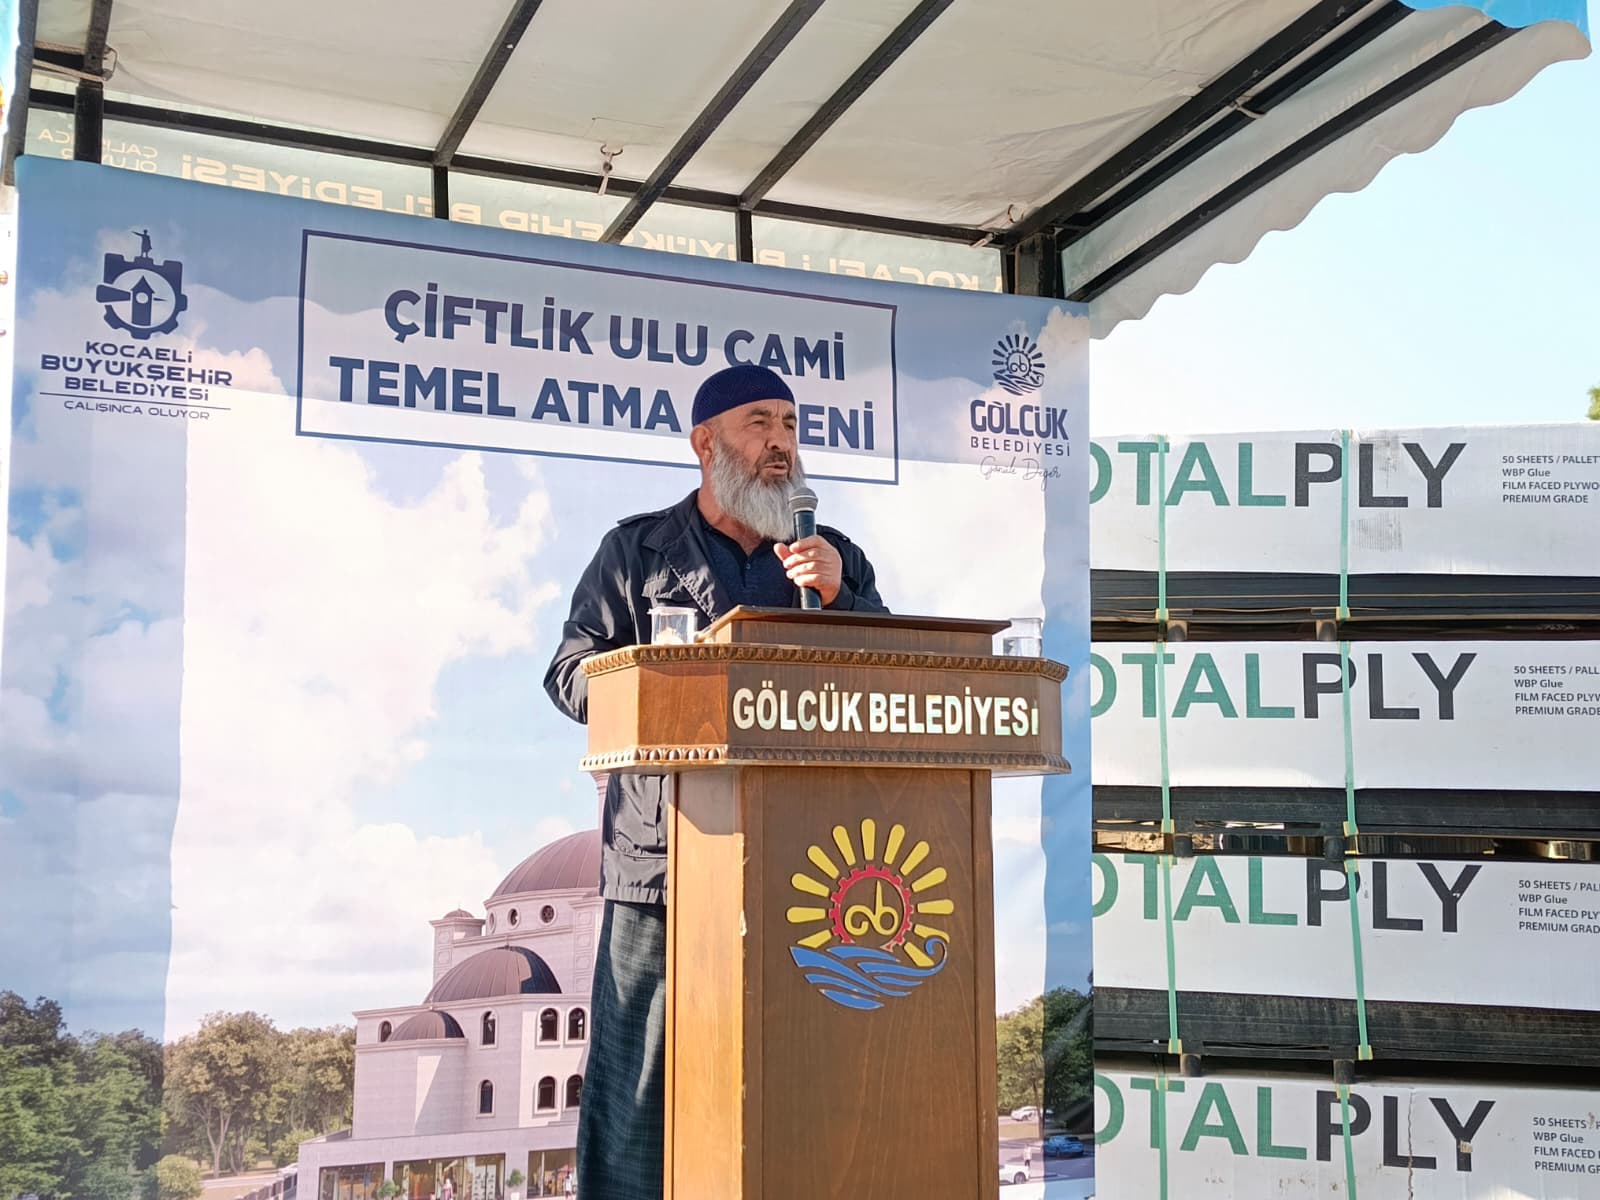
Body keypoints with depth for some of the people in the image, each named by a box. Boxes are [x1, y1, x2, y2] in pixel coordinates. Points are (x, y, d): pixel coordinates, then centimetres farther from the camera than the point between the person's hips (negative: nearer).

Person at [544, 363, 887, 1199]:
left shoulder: (834, 559, 18)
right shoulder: (637, 549, 10)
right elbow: (572, 674, 4)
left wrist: (837, 595, -7)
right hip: (664, 852, -2)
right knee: (641, 1069, 0)